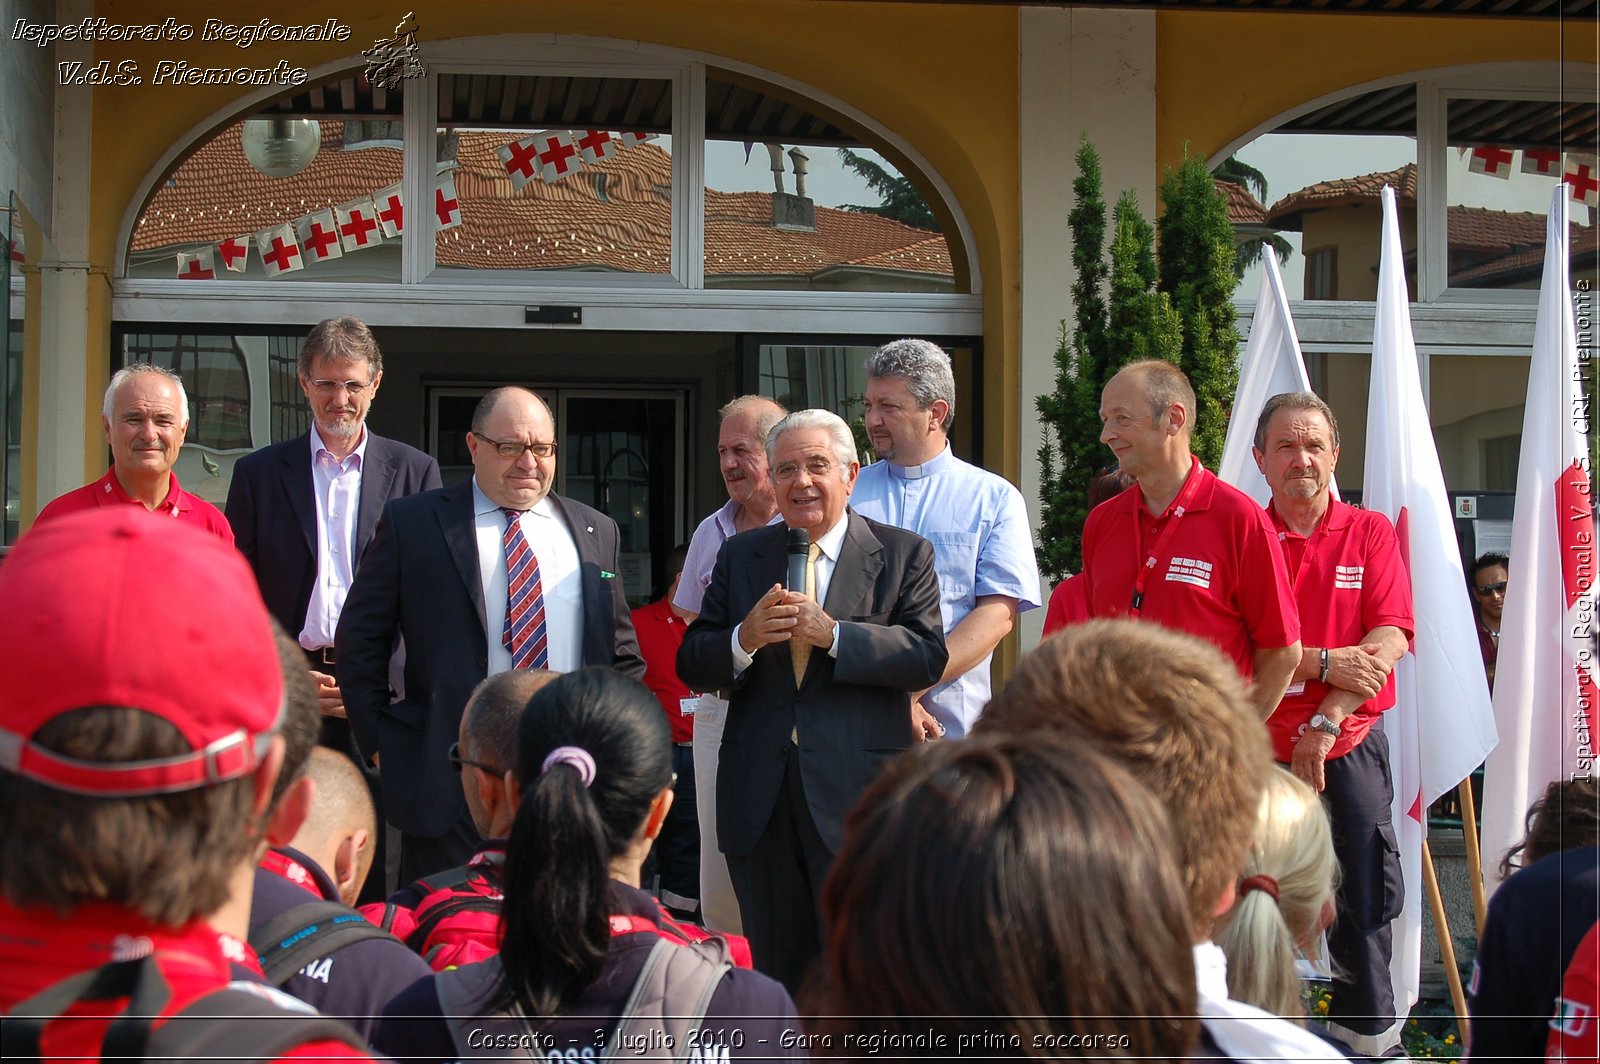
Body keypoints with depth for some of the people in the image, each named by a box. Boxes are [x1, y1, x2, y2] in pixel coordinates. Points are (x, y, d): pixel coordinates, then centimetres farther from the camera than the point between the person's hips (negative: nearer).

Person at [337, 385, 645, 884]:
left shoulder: (595, 531, 14)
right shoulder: (411, 523, 3)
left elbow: (623, 654, 18)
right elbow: (360, 640, 6)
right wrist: (381, 743, -1)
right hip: (449, 783, -3)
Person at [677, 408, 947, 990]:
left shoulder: (903, 554, 3)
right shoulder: (739, 556, 12)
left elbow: (929, 657, -11)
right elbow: (691, 666, 6)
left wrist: (833, 634, -21)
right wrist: (744, 639, -15)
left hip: (856, 795, -3)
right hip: (759, 802, 3)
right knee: (776, 976, 12)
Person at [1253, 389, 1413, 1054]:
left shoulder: (1371, 533, 6)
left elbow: (1390, 637, -5)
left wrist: (1326, 722, -15)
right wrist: (1324, 663, -17)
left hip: (1351, 748, 1)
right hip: (1258, 749, -1)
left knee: (1367, 894, 3)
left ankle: (1367, 1026, 18)